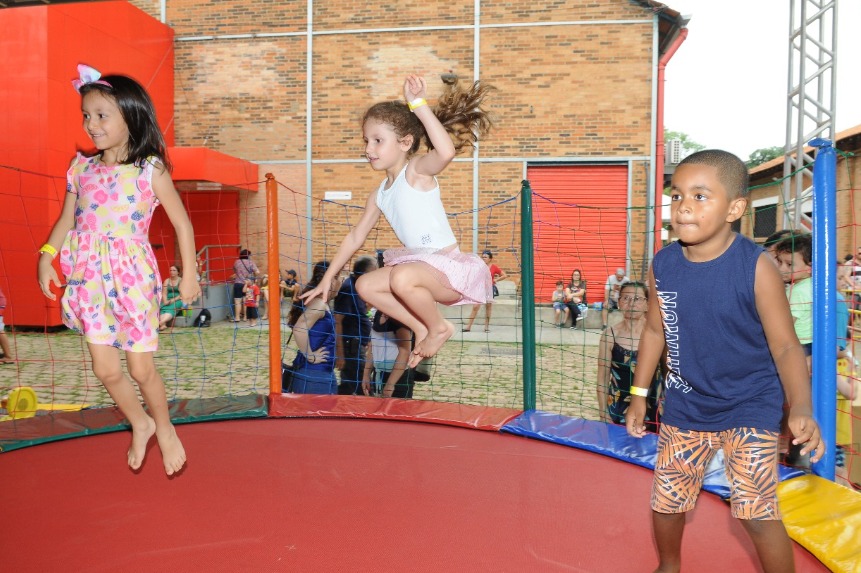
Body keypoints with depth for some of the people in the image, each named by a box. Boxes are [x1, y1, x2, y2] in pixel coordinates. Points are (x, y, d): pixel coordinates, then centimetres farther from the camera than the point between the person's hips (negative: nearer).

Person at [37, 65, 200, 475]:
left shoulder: (150, 170, -7)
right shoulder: (82, 168, 5)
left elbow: (182, 223, -3)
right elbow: (66, 220, 11)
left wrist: (189, 275, -6)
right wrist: (46, 256, -4)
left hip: (132, 279, -4)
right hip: (90, 280, 4)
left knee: (141, 368, 3)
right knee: (105, 369, 8)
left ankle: (165, 429, 30)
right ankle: (140, 425, 35)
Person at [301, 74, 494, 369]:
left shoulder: (417, 170, -11)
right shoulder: (379, 195, 11)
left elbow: (447, 151, -36)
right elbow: (355, 236, 19)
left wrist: (419, 105, -34)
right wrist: (327, 278, 21)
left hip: (449, 265, -8)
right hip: (418, 265, 8)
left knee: (402, 277, -34)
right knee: (365, 285, 1)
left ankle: (439, 326, -4)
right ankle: (421, 329, 8)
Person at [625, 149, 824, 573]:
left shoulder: (756, 267, -21)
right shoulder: (663, 265, -9)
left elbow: (786, 346, -17)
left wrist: (801, 409, -32)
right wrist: (639, 394, 8)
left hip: (750, 407, -4)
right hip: (684, 406, 4)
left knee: (756, 512, -8)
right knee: (665, 500, 14)